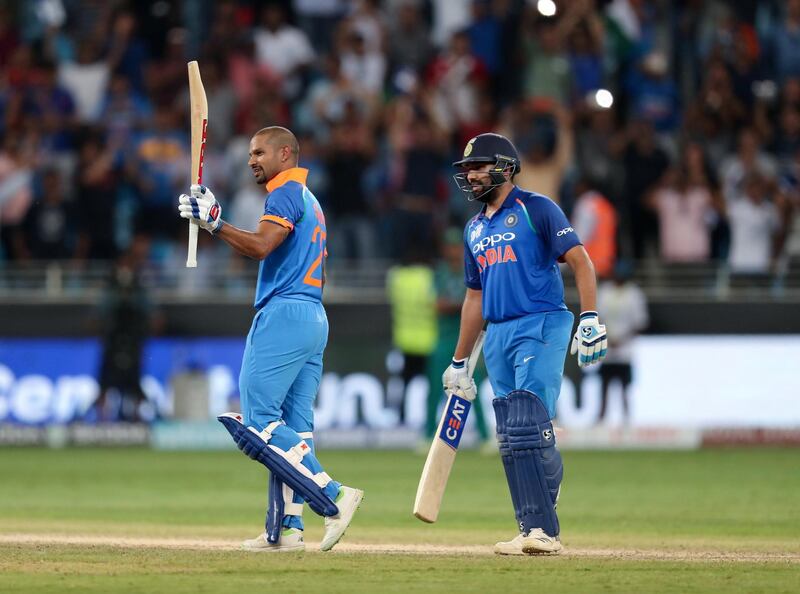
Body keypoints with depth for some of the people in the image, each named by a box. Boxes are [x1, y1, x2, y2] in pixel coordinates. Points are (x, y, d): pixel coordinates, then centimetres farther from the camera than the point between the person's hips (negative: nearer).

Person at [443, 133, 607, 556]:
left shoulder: (536, 209, -2)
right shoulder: (475, 230, 21)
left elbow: (579, 261, -9)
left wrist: (590, 318, -21)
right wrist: (459, 362, 24)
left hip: (541, 326, -8)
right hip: (497, 336, 8)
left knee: (528, 426, -18)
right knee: (511, 440, 3)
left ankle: (542, 531, -20)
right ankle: (534, 531, 5)